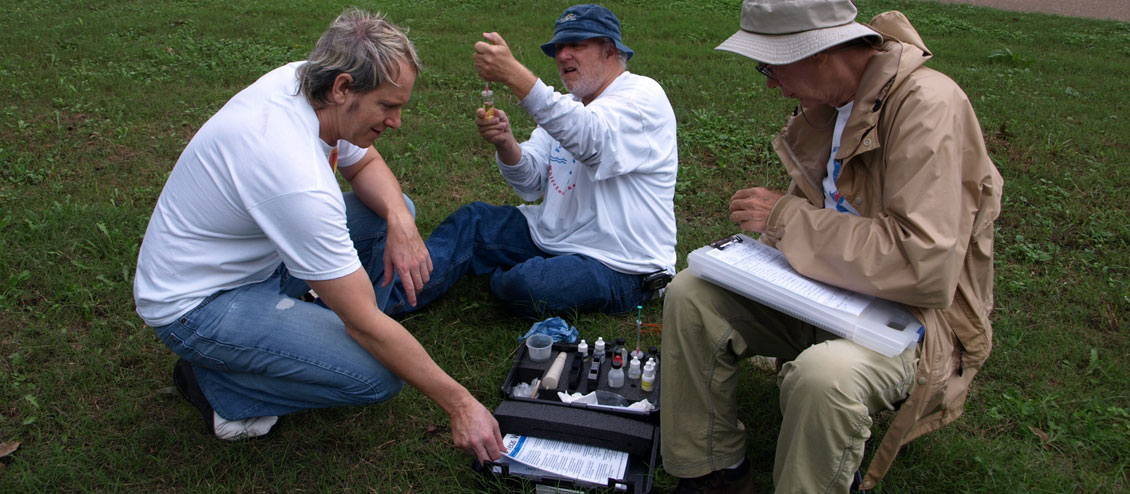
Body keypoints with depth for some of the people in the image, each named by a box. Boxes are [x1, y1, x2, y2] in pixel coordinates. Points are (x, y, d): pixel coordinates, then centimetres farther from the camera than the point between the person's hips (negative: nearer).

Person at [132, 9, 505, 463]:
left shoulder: (297, 79, -11)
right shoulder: (298, 178, -36)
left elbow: (365, 165, 8)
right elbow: (366, 323, -31)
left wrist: (399, 220, -15)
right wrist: (459, 404, -24)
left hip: (255, 253, 9)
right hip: (196, 304, -9)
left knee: (395, 209, 1)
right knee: (378, 375, -22)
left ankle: (323, 338, 11)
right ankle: (215, 384, -2)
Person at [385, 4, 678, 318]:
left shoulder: (644, 96, -13)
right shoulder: (566, 104, 13)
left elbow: (590, 139, -36)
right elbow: (531, 185, 4)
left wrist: (513, 74, -42)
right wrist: (505, 143, -18)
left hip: (619, 268, -8)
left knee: (526, 285, -29)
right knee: (474, 220, -2)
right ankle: (390, 298, -3)